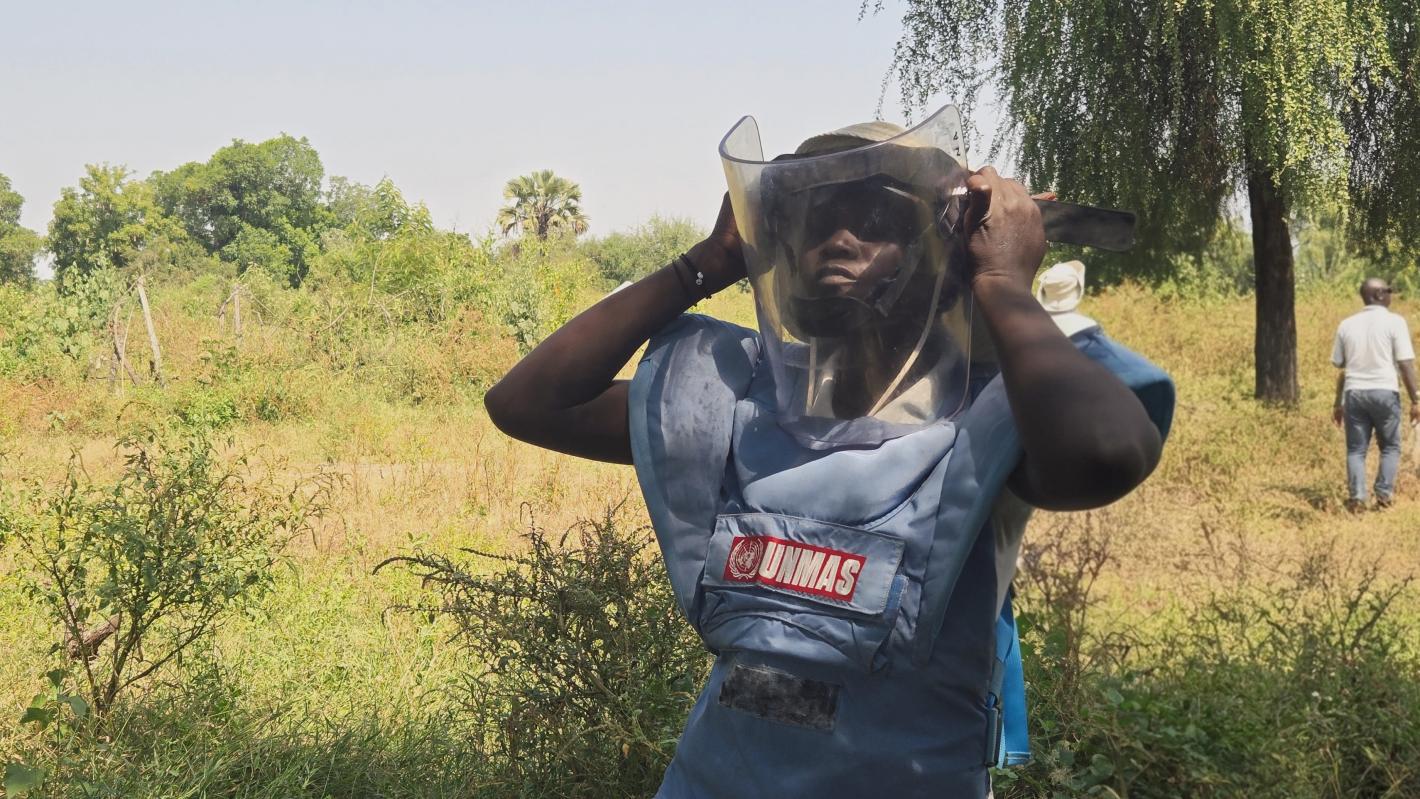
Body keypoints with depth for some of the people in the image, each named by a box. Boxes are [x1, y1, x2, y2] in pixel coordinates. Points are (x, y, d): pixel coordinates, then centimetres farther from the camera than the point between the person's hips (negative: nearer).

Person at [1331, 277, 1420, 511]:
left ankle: (1357, 497, -1)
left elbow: (1339, 367, 11)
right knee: (1390, 447, 12)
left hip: (1354, 393, 3)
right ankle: (1384, 494, 4)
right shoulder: (1394, 321, -5)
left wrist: (1338, 403, 19)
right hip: (1385, 392, -3)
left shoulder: (1346, 324, 8)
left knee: (1356, 449, 7)